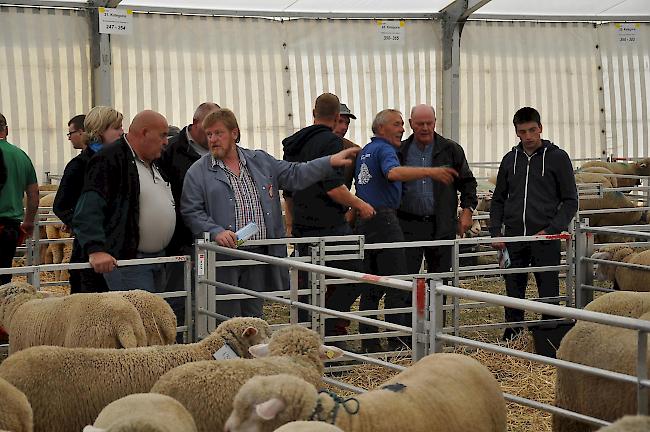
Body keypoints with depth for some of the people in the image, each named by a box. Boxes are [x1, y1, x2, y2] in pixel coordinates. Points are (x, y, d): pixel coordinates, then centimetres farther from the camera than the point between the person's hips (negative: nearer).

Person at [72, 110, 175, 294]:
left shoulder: (153, 163, 19)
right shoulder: (109, 160, -13)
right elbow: (89, 209, -24)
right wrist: (96, 249, -35)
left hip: (158, 259, 9)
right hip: (126, 260, -9)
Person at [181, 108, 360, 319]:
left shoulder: (261, 161, 13)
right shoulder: (198, 172, 1)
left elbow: (294, 175, 16)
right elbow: (191, 212, -4)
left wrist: (330, 162, 8)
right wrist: (216, 232, -19)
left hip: (260, 254, 4)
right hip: (223, 257, -4)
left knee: (254, 317, 10)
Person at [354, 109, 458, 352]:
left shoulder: (364, 152, 19)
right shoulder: (385, 150, -10)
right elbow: (393, 173, -32)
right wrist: (430, 172, -40)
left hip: (363, 221, 9)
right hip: (383, 220, -9)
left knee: (372, 287, 11)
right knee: (397, 287, -7)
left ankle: (368, 343, 12)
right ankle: (398, 345, -9)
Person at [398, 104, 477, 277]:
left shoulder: (451, 150, 5)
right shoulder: (400, 151, 6)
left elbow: (467, 182, 11)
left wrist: (467, 209, -1)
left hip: (442, 226, 1)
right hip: (408, 225, -1)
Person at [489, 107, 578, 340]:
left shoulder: (557, 157, 0)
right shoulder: (510, 159, 11)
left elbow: (570, 200, -1)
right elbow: (498, 199, 17)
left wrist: (552, 230, -12)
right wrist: (495, 231, 5)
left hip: (545, 237, -3)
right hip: (514, 238, 3)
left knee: (548, 291, 0)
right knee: (513, 290, 7)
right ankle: (511, 336, 14)